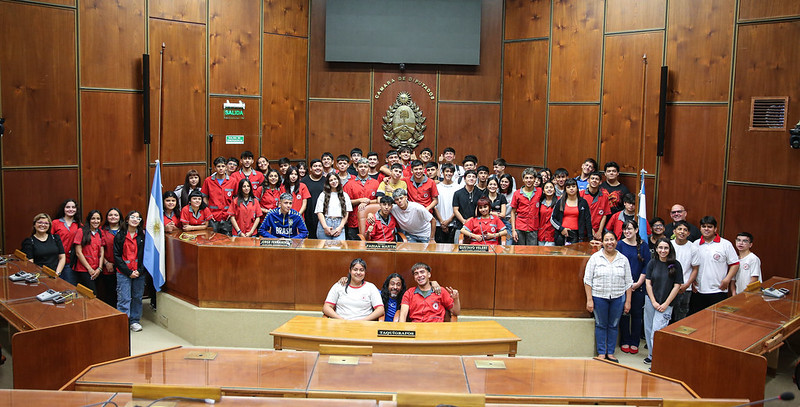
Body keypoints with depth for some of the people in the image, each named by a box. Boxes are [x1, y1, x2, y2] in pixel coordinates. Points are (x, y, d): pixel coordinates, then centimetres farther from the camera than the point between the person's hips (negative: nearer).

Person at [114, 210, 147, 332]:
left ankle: (134, 321, 19)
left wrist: (139, 271, -8)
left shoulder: (143, 236, 7)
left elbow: (146, 255, 5)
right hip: (123, 273, -2)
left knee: (137, 297, 7)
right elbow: (117, 256, -2)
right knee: (124, 299, -5)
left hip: (139, 272, 2)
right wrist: (129, 272, -9)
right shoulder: (119, 236, 2)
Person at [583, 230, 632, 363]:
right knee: (601, 325, 6)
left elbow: (628, 282, 9)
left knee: (613, 325, 9)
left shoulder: (623, 259, 5)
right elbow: (588, 280, -3)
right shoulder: (595, 258, -2)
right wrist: (589, 300, -8)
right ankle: (601, 353, 16)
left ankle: (610, 353, 21)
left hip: (618, 298, 2)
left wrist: (628, 301, 5)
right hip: (599, 297, -2)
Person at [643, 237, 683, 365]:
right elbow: (648, 283, 3)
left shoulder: (675, 265, -6)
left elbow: (677, 286, -5)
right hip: (650, 301, 4)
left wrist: (665, 304, -7)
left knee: (657, 332, -11)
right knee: (648, 329, 10)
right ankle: (652, 355, 26)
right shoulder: (652, 263, 1)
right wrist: (653, 302, -5)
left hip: (666, 304, -4)